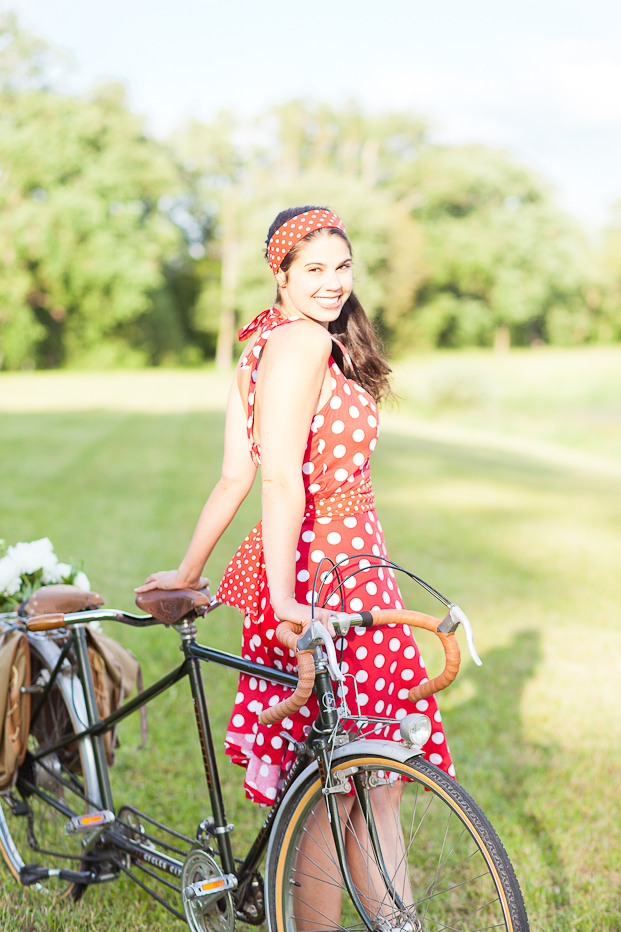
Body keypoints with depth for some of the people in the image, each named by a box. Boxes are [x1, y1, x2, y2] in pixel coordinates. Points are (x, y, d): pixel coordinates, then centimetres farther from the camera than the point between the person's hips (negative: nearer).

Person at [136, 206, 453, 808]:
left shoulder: (264, 344, 12)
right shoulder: (304, 340, -16)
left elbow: (235, 476, 11)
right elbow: (282, 479, -25)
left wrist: (188, 573, 14)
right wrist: (283, 597, -28)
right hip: (332, 572, -9)